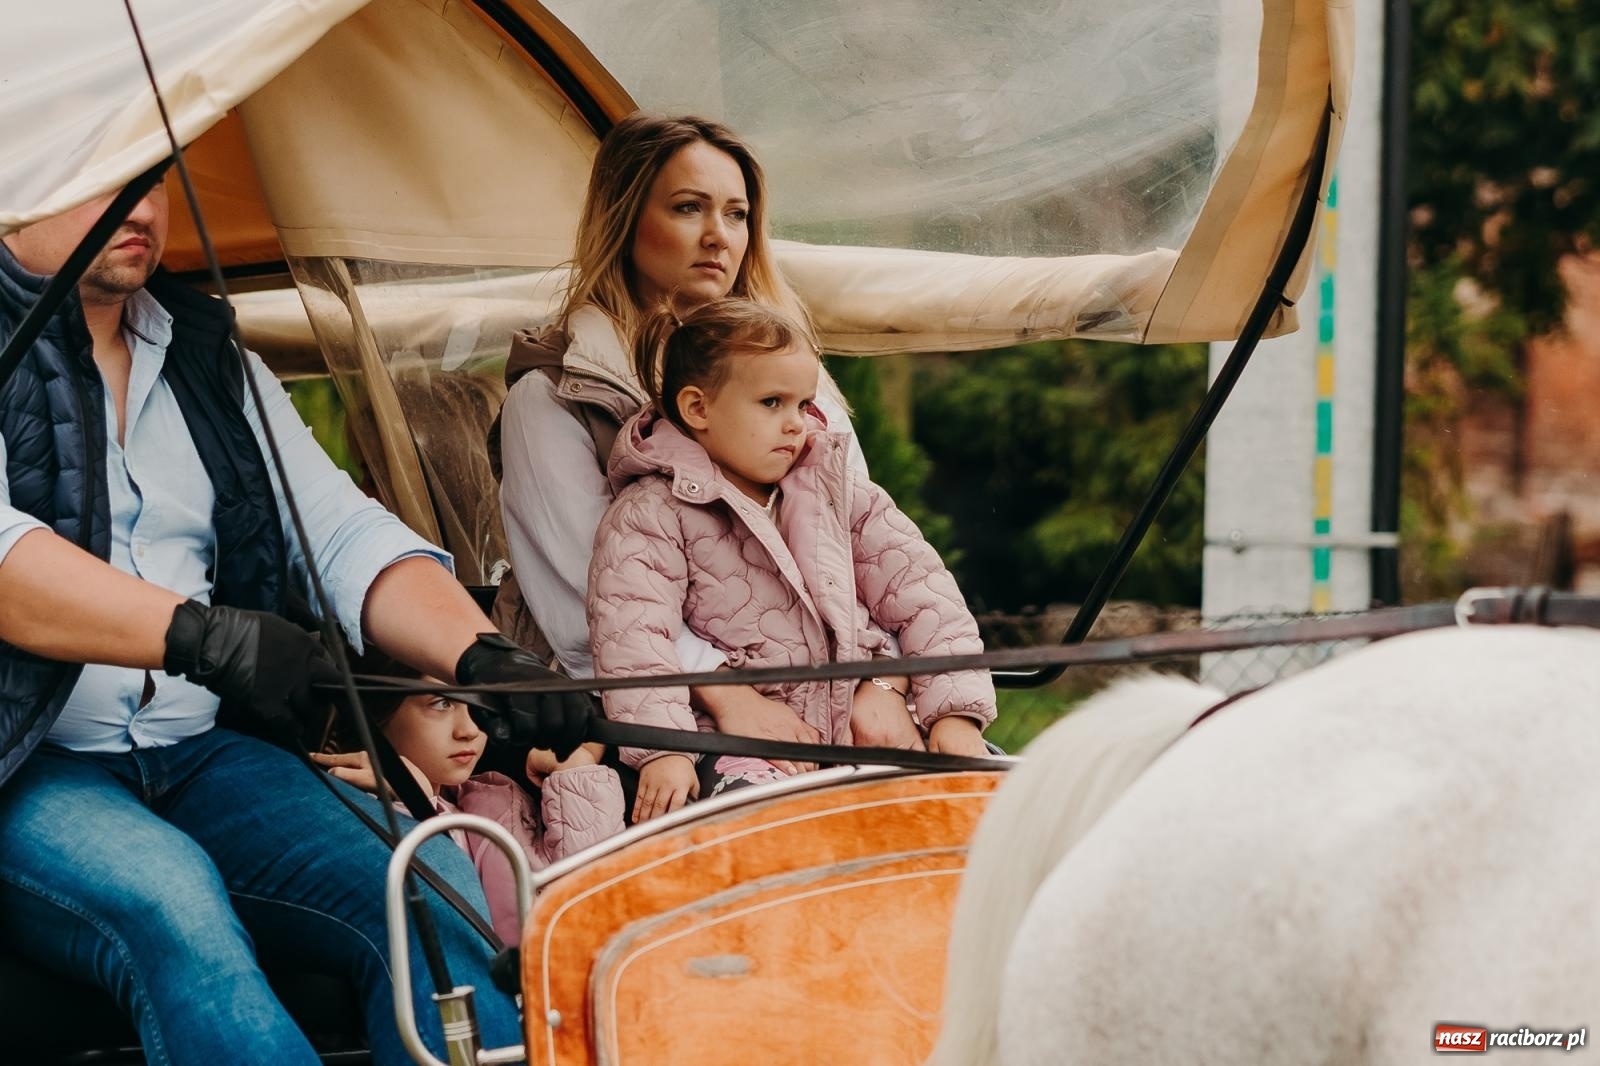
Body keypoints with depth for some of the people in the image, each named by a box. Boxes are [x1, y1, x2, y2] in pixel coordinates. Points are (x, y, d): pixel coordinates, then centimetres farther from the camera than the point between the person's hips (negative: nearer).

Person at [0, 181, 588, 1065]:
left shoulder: (214, 364, 18)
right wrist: (198, 633, -32)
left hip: (204, 754, 5)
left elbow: (347, 537, 10)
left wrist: (479, 653, -9)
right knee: (169, 904, -37)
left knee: (434, 885, -23)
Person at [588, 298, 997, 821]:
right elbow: (633, 639, -14)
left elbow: (921, 593, 11)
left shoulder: (838, 492, 15)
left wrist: (956, 711, -2)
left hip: (868, 718, 6)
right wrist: (662, 751, -29)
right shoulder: (651, 516, -1)